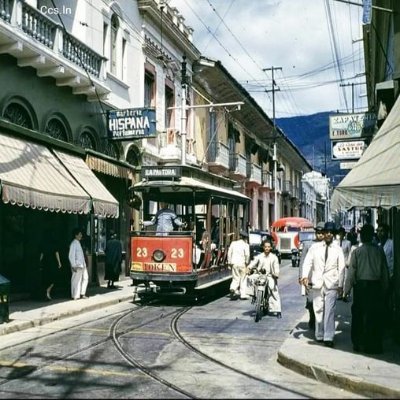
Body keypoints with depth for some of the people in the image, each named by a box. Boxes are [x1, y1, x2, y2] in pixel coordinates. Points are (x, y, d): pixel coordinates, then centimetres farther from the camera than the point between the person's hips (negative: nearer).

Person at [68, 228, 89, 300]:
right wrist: (74, 266, -19)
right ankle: (75, 296, 7)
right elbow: (71, 256, -17)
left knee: (85, 278, 14)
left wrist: (84, 264, 15)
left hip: (82, 265, 9)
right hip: (77, 266, -9)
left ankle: (82, 294, 24)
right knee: (77, 280, -2)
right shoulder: (73, 244, -14)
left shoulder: (78, 243, 14)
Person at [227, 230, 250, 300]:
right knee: (243, 279, 10)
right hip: (242, 263, -3)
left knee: (235, 278, 10)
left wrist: (229, 262, 12)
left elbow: (229, 253, 6)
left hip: (234, 263, 3)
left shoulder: (233, 243, 5)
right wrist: (246, 262, -1)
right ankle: (243, 294, 12)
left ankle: (233, 288, -16)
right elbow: (247, 254, -16)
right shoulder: (245, 245, -6)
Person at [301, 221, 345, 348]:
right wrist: (305, 276, -15)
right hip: (317, 283, 1)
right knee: (318, 310, 7)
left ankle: (328, 337, -7)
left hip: (331, 284, -1)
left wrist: (341, 285, 1)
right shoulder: (315, 247, 6)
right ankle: (319, 335, 18)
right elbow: (307, 262, 1)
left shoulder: (338, 249, 5)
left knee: (329, 311, -8)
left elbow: (341, 268, 5)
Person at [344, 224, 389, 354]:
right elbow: (385, 271, 2)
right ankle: (374, 346, 11)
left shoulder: (357, 251, -6)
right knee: (375, 316, 7)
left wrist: (346, 289, 0)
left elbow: (351, 272, -6)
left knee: (359, 315, 9)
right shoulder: (379, 251, -1)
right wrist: (384, 288, 10)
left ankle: (359, 344, 15)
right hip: (376, 286, 1)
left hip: (360, 286, -1)